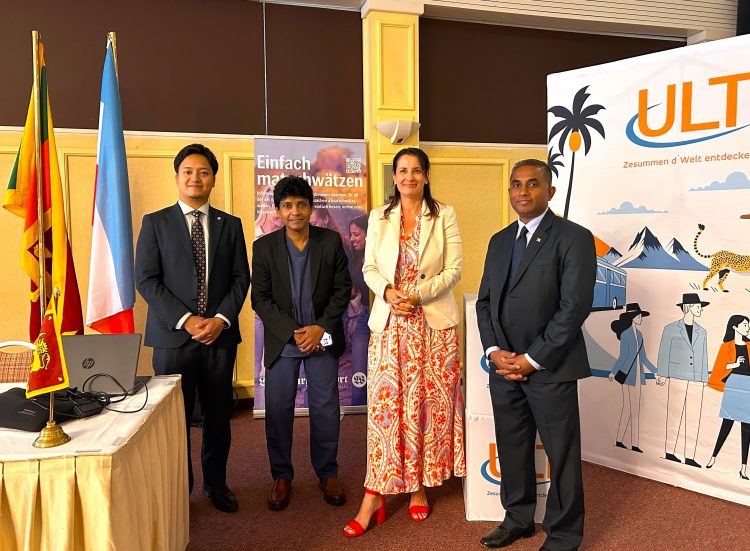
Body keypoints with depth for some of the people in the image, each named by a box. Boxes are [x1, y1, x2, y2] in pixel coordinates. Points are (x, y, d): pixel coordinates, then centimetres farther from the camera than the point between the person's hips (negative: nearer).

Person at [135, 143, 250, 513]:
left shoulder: (230, 225, 10)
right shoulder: (155, 223, 4)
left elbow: (240, 278, 6)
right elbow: (146, 280, -4)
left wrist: (221, 319, -9)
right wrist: (185, 320, -13)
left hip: (219, 334, 2)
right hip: (173, 335, -2)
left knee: (218, 414, 10)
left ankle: (216, 483, 28)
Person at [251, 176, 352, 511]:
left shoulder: (331, 241, -3)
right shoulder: (264, 247, -4)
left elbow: (343, 289, -1)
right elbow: (260, 298, -4)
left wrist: (321, 328, -12)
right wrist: (293, 332, -14)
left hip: (323, 337, 0)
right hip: (282, 339, 0)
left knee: (325, 408, 6)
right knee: (278, 409, 5)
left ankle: (328, 473, 24)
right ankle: (282, 476, 23)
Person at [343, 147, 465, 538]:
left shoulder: (445, 215, 4)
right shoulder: (378, 218, 9)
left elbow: (454, 269, -3)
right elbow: (369, 267, 7)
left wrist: (418, 294, -15)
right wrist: (388, 292, -13)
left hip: (433, 322, -1)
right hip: (389, 322, 1)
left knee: (428, 403, 6)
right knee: (384, 404, 1)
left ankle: (419, 488, 22)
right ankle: (374, 497, 8)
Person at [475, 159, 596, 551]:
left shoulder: (574, 238, -8)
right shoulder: (499, 241, 12)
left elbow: (574, 307, -14)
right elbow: (485, 301, 12)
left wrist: (532, 359, -14)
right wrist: (495, 352, -3)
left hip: (550, 370, -5)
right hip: (503, 367, 6)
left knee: (561, 453, 8)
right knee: (511, 448, 17)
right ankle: (518, 518, 37)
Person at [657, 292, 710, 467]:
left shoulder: (702, 332, 13)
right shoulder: (671, 328, 1)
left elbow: (703, 357, 15)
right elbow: (664, 352, 1)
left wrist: (704, 380, 12)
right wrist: (662, 374, -5)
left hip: (696, 381, 4)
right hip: (677, 378, -4)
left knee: (693, 419, 3)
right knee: (674, 415, -2)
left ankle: (690, 456, 8)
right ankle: (669, 451, 7)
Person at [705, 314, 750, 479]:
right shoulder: (726, 346, 5)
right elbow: (719, 367, -1)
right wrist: (734, 364, -14)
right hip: (733, 385, -2)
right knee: (727, 423, -1)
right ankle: (713, 457, 12)